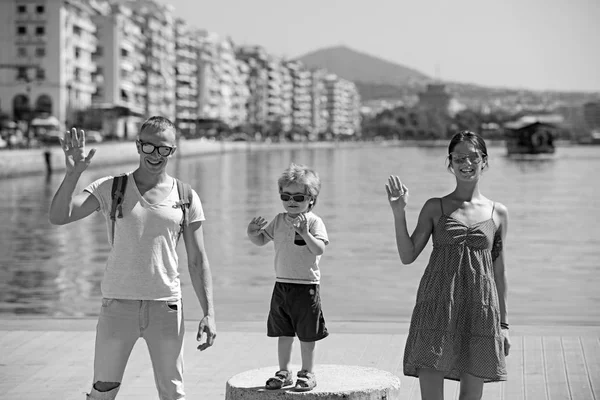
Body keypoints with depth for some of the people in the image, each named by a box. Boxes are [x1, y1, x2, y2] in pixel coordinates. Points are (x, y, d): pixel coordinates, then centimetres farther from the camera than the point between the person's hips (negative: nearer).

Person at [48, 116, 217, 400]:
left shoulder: (186, 197, 4)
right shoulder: (110, 188, 1)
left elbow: (197, 262, 7)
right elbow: (58, 217, -10)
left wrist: (209, 313, 0)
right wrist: (73, 174, -25)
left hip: (166, 306, 1)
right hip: (117, 303, -1)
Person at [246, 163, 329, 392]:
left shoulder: (313, 222, -10)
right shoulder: (279, 220, 8)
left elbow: (319, 249, -22)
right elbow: (261, 241, 16)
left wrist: (304, 233, -37)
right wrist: (252, 233, -5)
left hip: (306, 286, -5)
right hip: (281, 285, 5)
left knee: (306, 334, 3)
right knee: (283, 333, 12)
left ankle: (308, 373, 16)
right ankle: (284, 372, 23)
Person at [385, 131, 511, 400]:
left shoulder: (498, 213, 8)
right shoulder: (435, 208, 5)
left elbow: (499, 272, 12)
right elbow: (407, 256, 0)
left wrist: (503, 324, 13)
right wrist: (399, 213, -12)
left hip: (480, 311, 1)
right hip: (437, 307, -1)